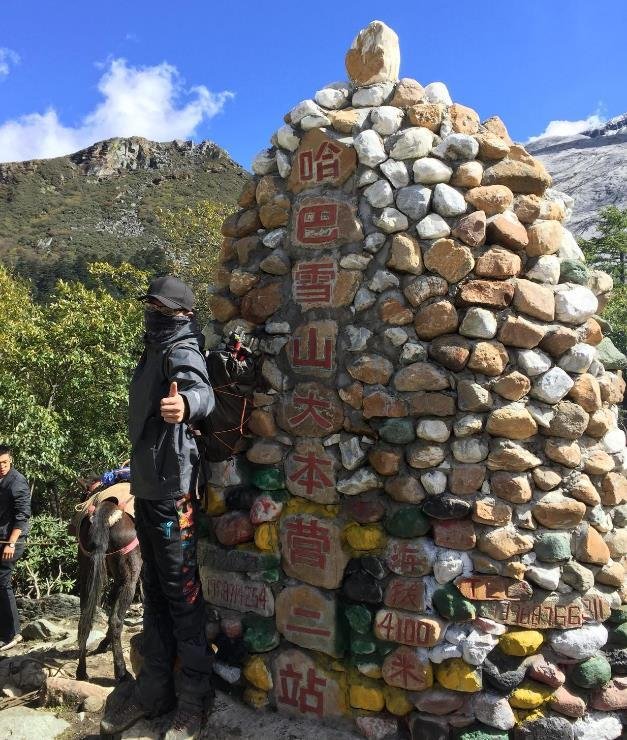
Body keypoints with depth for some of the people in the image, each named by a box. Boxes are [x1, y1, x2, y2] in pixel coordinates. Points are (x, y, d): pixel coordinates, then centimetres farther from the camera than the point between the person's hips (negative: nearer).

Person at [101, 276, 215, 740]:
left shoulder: (181, 351, -12)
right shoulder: (157, 351, 16)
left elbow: (203, 391, -36)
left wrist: (186, 402, -58)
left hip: (172, 489, -9)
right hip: (149, 487, 10)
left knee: (182, 591, -1)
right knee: (155, 589, 16)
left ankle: (196, 697, 13)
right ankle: (154, 689, 30)